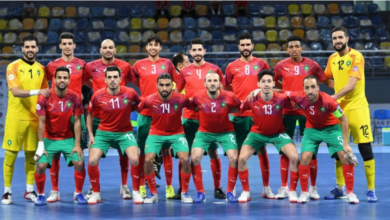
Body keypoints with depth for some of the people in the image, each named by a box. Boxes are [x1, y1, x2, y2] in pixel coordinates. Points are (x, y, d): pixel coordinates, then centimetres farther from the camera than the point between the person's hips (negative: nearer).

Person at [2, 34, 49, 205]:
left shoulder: (41, 69, 10)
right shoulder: (13, 67, -5)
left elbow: (45, 93, 16)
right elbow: (15, 91, -17)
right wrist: (36, 92, -30)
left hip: (34, 118, 4)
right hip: (15, 118, -4)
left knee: (31, 154, 7)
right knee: (11, 154, -1)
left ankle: (29, 190, 16)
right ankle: (7, 191, 7)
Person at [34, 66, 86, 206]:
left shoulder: (75, 97, -9)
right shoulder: (45, 97, -14)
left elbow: (77, 122, -6)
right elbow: (41, 122, -13)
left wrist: (77, 145, -11)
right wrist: (41, 146, -16)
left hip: (68, 139, 1)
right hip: (49, 139, -1)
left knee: (79, 163, -15)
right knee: (41, 165, -18)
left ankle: (78, 193, 7)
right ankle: (40, 195, 6)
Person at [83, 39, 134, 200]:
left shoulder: (125, 66, 1)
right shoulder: (91, 67, 1)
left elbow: (133, 81, 16)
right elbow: (84, 81, 18)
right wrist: (100, 88, 12)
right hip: (98, 116, 0)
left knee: (123, 151, 2)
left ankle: (124, 187, 13)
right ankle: (93, 187, 12)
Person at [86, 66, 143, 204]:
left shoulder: (130, 93, -13)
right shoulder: (98, 96, -10)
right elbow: (89, 114, 6)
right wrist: (90, 134, 3)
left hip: (124, 132, -1)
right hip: (103, 132, 1)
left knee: (134, 159, -22)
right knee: (92, 161, -16)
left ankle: (136, 192, -1)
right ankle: (96, 194, 4)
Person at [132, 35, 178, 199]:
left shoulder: (167, 63, 7)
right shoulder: (139, 65, 6)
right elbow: (133, 81, 14)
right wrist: (144, 95, 4)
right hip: (145, 112, 0)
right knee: (144, 149, 2)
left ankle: (169, 186, 4)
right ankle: (141, 186, 8)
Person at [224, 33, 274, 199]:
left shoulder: (261, 64, 5)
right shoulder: (232, 67, 6)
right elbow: (226, 88, 14)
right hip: (239, 114, 0)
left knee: (262, 150, 1)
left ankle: (266, 187, 7)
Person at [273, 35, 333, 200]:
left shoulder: (311, 65, 1)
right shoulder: (281, 66, 2)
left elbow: (327, 81, 8)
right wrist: (288, 88, 3)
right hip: (287, 111, 1)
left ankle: (313, 188, 10)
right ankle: (284, 188, 10)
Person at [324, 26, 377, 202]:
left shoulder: (356, 57, -11)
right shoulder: (332, 59, 8)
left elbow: (351, 85, -19)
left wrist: (332, 98, -22)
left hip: (357, 108, -6)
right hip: (339, 108, 6)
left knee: (365, 149, -5)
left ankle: (371, 189, 2)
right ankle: (340, 188, 19)